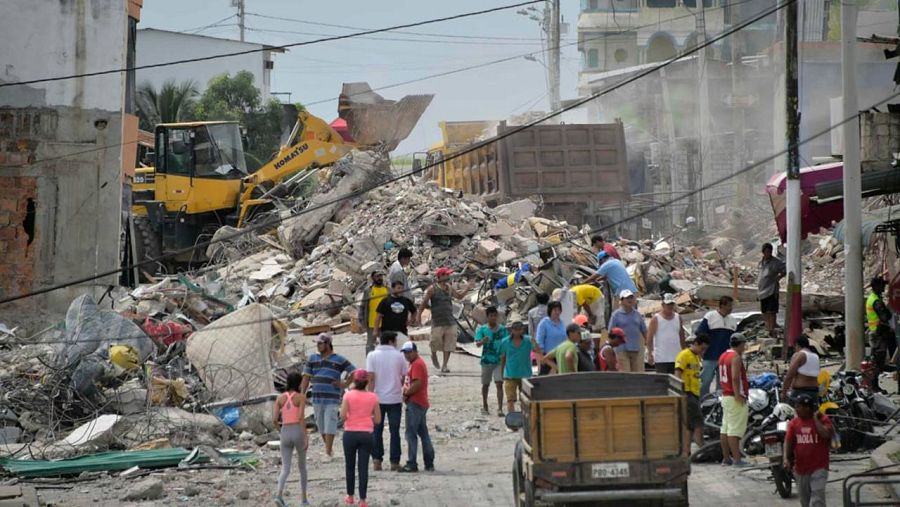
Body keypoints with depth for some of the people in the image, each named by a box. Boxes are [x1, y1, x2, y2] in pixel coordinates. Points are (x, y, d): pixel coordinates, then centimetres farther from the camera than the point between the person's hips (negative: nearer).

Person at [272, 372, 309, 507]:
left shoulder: (280, 398, 7)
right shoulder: (301, 396, -5)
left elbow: (274, 420, 2)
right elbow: (301, 417, -17)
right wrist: (306, 437, -17)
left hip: (285, 435, 2)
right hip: (298, 434, -2)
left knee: (285, 469, -1)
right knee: (302, 465, 20)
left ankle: (279, 495, -27)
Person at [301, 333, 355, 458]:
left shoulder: (339, 360, 2)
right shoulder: (312, 358, 11)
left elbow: (354, 372, 5)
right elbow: (306, 377, 9)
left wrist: (345, 384, -3)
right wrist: (302, 394, 1)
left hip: (332, 398, -4)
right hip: (317, 397, 4)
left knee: (330, 424, -10)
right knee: (321, 424, 8)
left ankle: (328, 451, -12)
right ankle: (328, 448, 19)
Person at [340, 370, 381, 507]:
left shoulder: (349, 395, -7)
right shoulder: (372, 397, -2)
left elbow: (342, 416, -13)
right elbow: (378, 420, 1)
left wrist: (348, 418, 9)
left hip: (350, 434, -1)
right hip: (366, 434, 1)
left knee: (350, 466, 14)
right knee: (363, 467, 3)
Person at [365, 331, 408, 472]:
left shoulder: (372, 356, -2)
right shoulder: (399, 356, -1)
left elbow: (371, 378, -8)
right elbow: (405, 377, 4)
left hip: (378, 398, 0)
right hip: (395, 398, 0)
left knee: (377, 430, 8)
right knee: (394, 431, 6)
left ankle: (377, 460, 2)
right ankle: (394, 462, 5)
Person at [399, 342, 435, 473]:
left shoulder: (416, 364, -12)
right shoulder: (417, 363, 20)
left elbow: (417, 384, -23)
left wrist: (406, 394, -11)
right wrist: (407, 392, 7)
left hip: (415, 403, -11)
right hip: (422, 403, 11)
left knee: (411, 433, -9)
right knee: (423, 433, 12)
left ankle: (412, 464, -10)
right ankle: (429, 464, 14)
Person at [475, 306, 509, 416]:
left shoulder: (502, 329, 2)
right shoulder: (482, 329, -2)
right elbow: (477, 343, -11)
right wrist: (483, 341, -32)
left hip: (499, 361, 0)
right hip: (486, 360, 0)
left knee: (499, 384, -10)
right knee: (485, 384, 13)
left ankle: (500, 408, -14)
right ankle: (484, 406, 30)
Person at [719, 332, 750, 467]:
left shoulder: (723, 356, 16)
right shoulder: (736, 357, -13)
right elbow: (735, 378, -23)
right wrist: (737, 395, -25)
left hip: (725, 396, 10)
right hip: (736, 398, -10)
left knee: (725, 429, 11)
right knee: (735, 430, -11)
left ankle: (726, 458, 14)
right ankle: (737, 460, -14)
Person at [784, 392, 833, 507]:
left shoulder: (822, 419, -7)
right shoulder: (794, 423, 4)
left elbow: (826, 434, -25)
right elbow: (788, 441, -2)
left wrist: (815, 419, -16)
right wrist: (786, 458, -17)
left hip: (819, 468, -5)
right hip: (800, 468, 5)